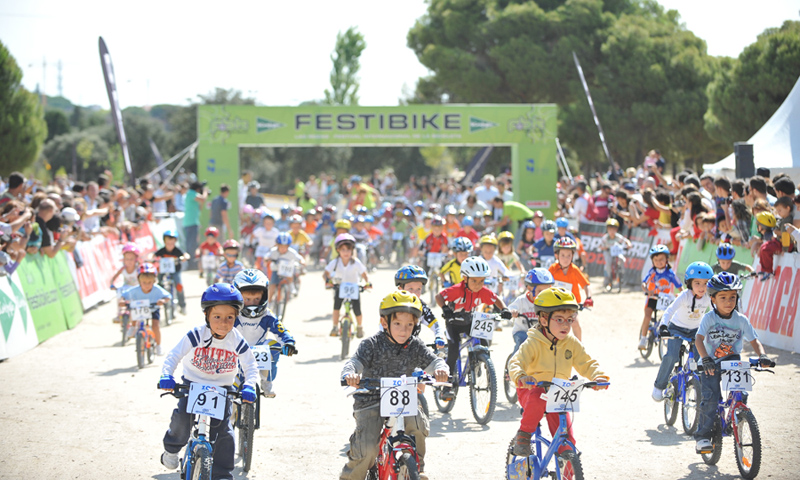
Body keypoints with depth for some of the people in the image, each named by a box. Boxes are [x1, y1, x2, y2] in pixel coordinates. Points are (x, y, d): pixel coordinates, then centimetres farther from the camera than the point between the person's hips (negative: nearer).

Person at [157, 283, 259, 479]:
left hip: (222, 389, 1)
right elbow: (174, 355, -18)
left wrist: (249, 386, -29)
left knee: (223, 430, -8)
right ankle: (172, 448, 9)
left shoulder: (237, 341, -13)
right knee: (182, 416, -23)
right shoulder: (196, 336, -18)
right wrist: (166, 376, -36)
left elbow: (251, 367, -9)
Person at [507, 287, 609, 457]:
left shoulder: (572, 343, 1)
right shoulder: (533, 343, -14)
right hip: (532, 390, -4)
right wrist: (520, 376, -48)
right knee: (537, 400, -38)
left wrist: (598, 376, -19)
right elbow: (516, 362, -25)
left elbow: (587, 364, 3)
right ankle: (523, 435, -19)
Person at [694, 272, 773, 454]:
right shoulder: (709, 318, -9)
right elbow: (699, 339, -20)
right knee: (710, 400, -17)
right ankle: (703, 436, -9)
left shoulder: (741, 320, -1)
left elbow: (754, 340, -1)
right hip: (711, 366, -2)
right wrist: (705, 359, -37)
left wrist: (762, 356, -22)